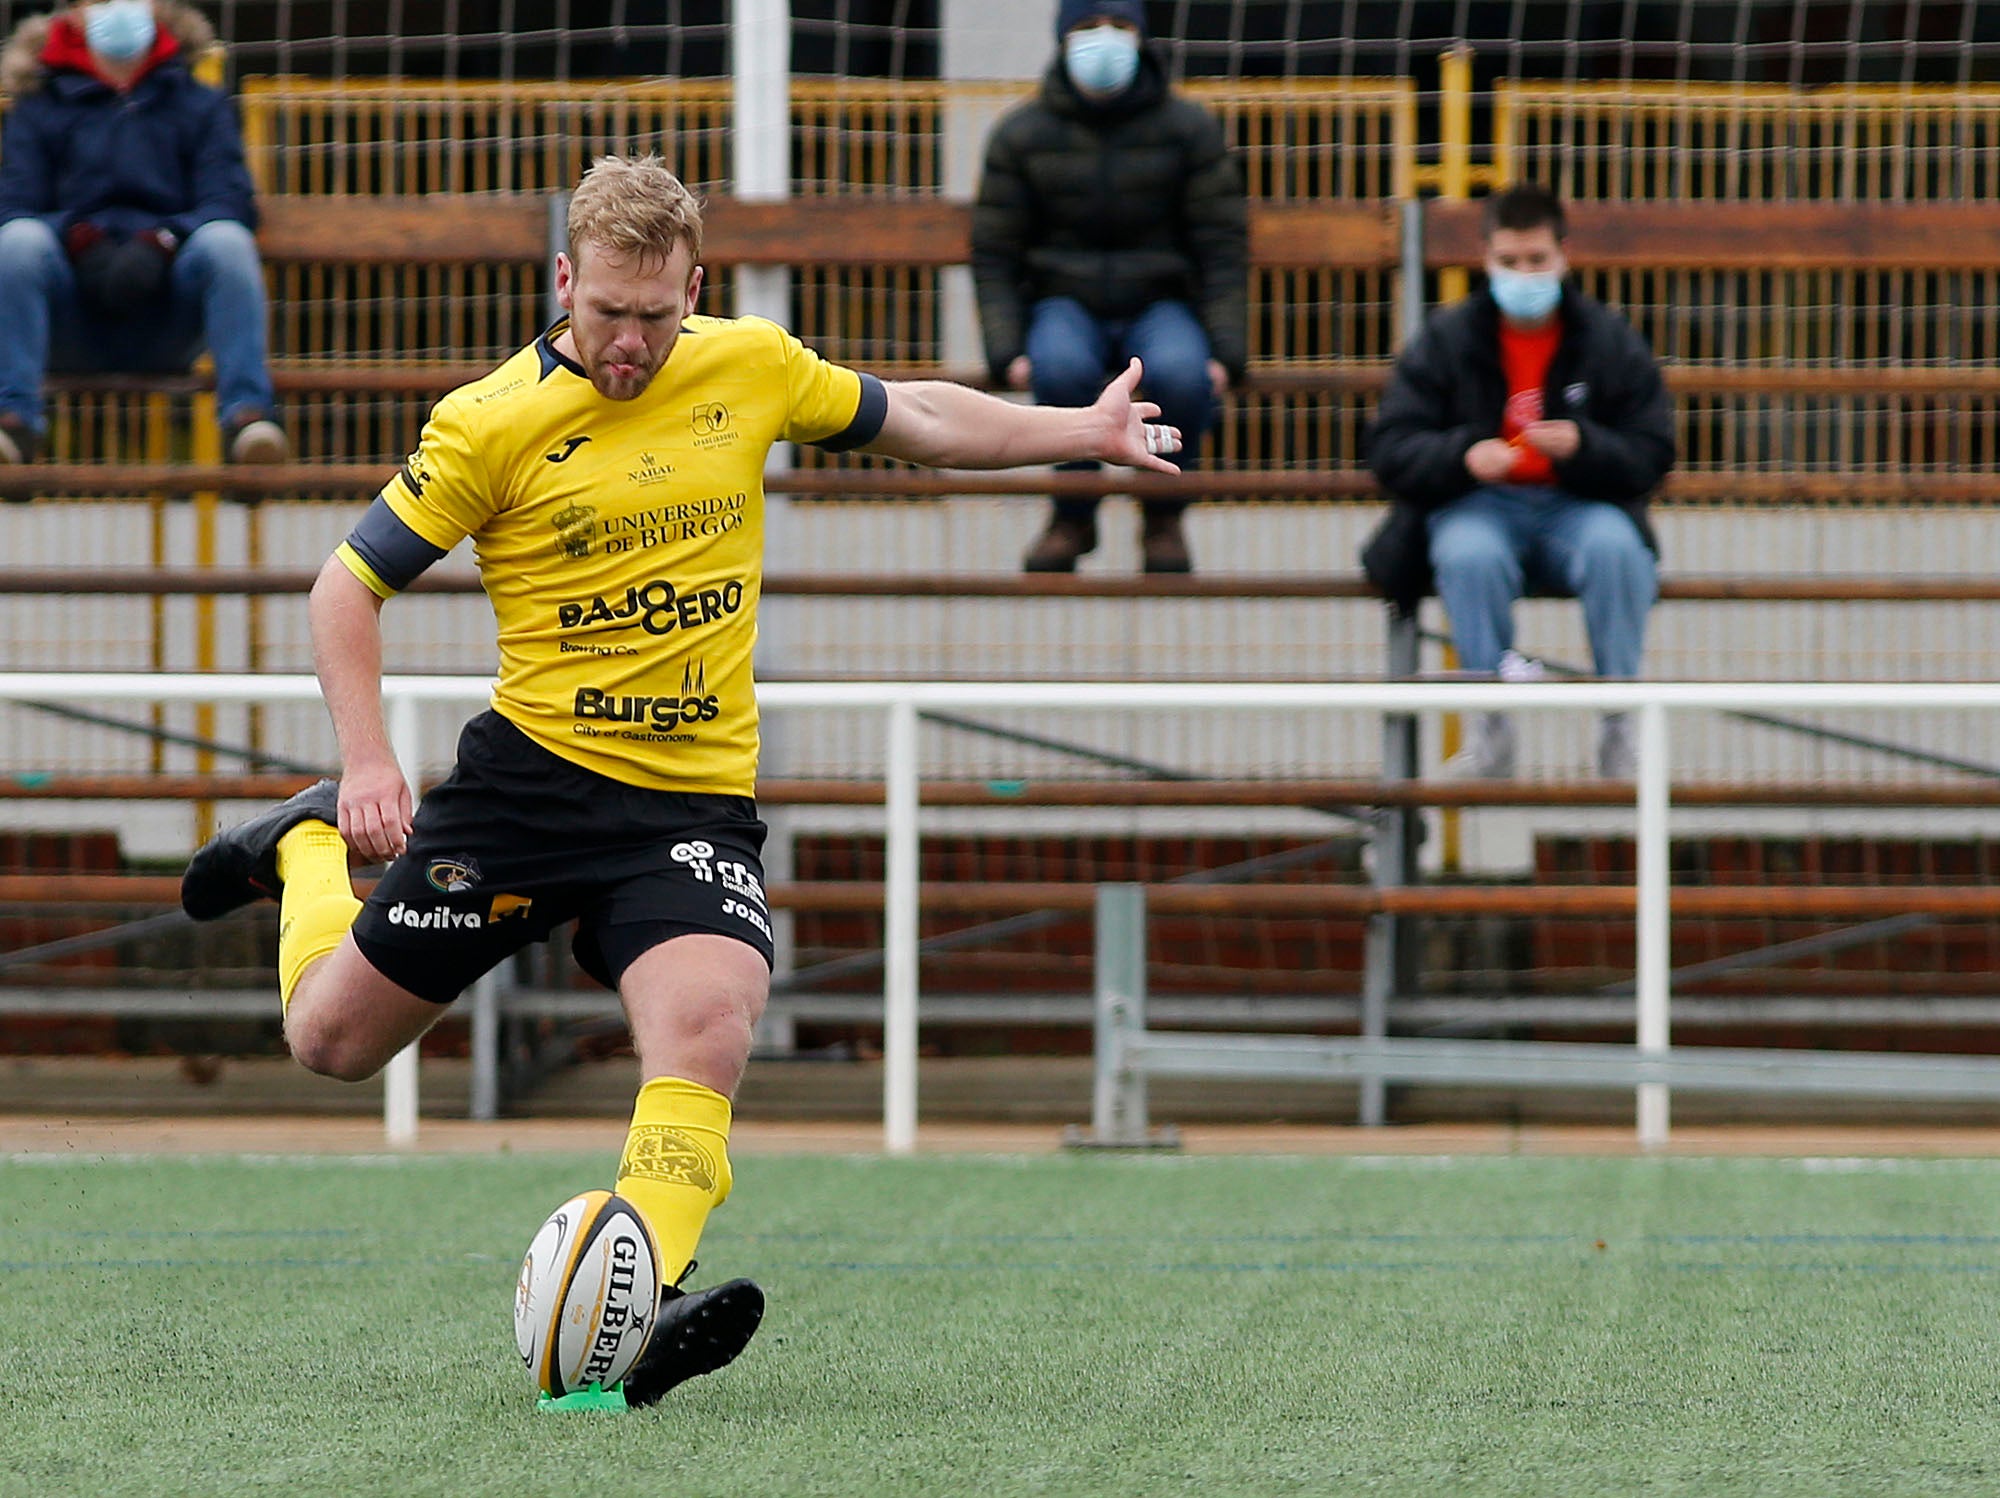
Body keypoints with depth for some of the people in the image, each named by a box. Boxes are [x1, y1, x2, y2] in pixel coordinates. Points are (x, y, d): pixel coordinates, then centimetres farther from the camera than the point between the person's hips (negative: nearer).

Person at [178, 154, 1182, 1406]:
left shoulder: (750, 366, 2)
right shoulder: (494, 422, -9)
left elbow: (916, 420, 21)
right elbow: (352, 583, -2)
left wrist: (1088, 433, 20)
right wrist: (368, 766, -13)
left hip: (697, 801, 1)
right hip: (531, 775, -1)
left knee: (707, 1031, -27)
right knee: (334, 1039, 8)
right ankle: (308, 845, 39)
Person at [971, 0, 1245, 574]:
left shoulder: (1189, 128, 0)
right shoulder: (1021, 135, 1)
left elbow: (1223, 247, 0)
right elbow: (993, 254, 2)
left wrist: (1225, 350, -12)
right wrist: (1007, 352, -12)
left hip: (1160, 305, 0)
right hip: (1066, 306, 0)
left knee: (1180, 373, -36)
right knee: (1061, 367, -37)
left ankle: (1163, 516, -9)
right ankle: (1074, 516, -13)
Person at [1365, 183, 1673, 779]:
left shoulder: (1611, 342, 4)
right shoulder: (1444, 342, 3)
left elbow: (1650, 457, -1)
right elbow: (1391, 450, -3)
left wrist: (1583, 447, -22)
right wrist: (1463, 456, -24)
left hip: (1578, 508, 0)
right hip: (1477, 507, 0)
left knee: (1615, 547, -34)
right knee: (1469, 556, -36)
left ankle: (1617, 730, -22)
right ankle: (1491, 730, -23)